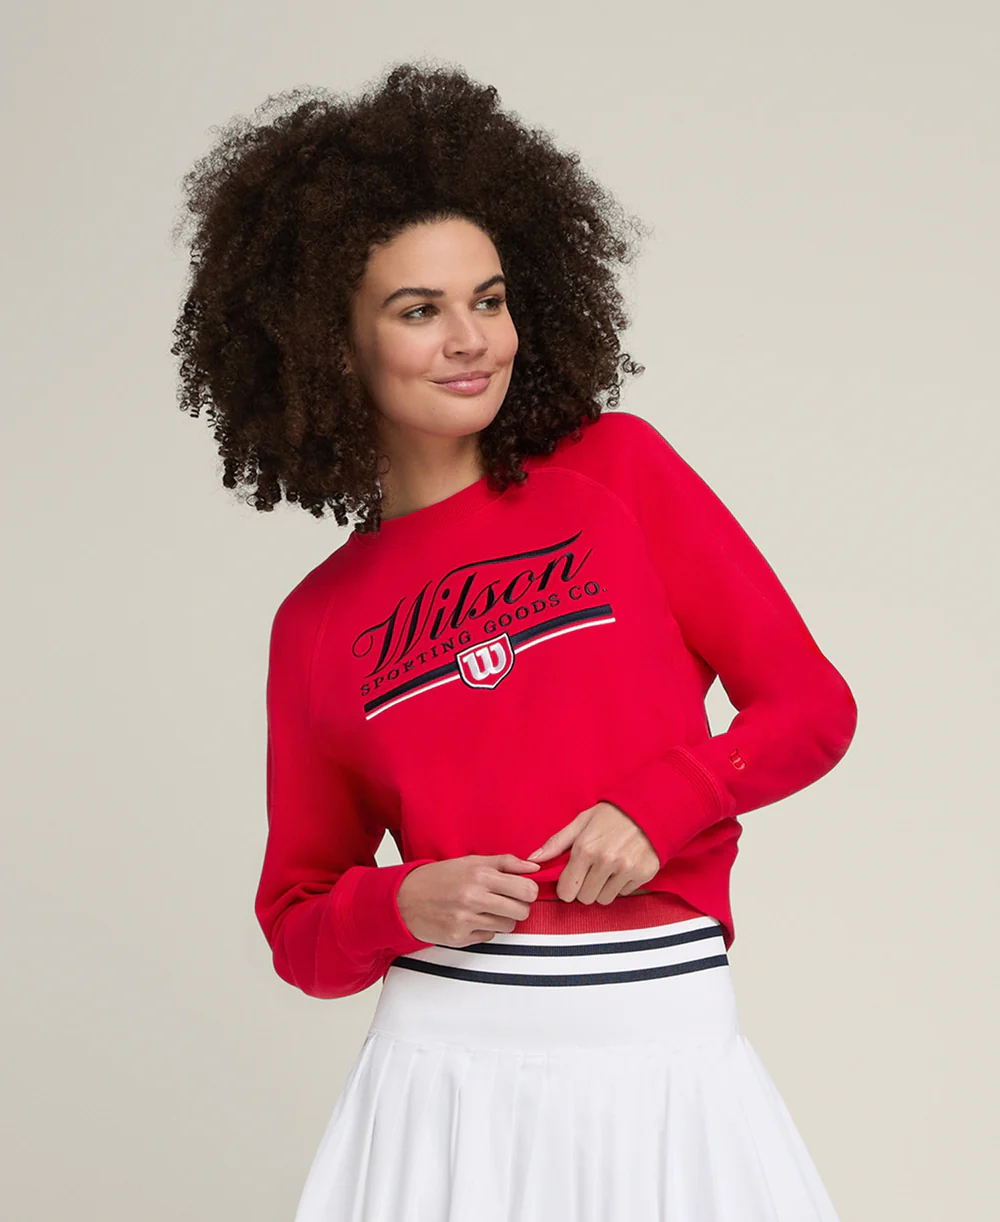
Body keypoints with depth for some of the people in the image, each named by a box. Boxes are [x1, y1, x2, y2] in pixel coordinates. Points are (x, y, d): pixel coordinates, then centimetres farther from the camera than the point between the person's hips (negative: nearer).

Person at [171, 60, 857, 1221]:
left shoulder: (617, 468, 2)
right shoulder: (317, 624, 4)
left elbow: (813, 706, 3)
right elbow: (296, 925, 10)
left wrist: (659, 806, -13)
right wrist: (402, 907, -10)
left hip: (668, 1055, -1)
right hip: (447, 1069, 1)